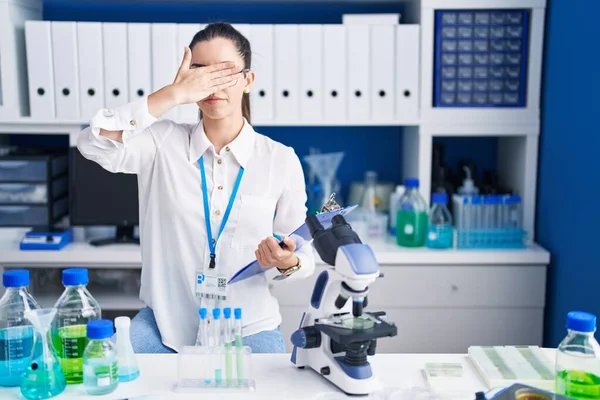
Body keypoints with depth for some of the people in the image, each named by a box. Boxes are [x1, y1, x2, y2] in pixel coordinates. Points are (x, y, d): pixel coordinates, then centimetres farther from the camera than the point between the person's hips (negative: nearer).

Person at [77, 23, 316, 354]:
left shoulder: (282, 160, -3)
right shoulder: (163, 142, -3)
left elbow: (304, 255, 1)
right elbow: (93, 143, -21)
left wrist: (288, 262, -23)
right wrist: (173, 94, -24)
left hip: (248, 328, 0)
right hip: (165, 324, 1)